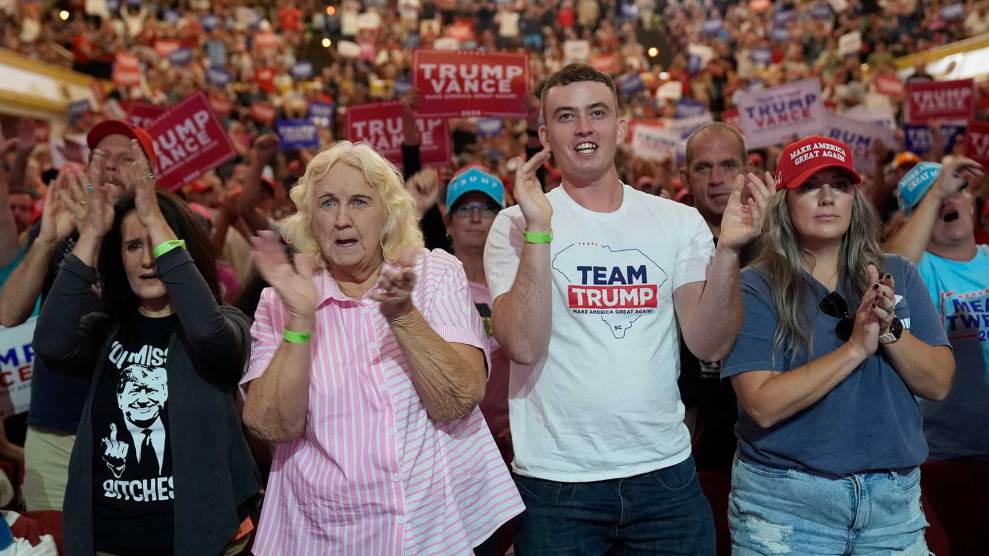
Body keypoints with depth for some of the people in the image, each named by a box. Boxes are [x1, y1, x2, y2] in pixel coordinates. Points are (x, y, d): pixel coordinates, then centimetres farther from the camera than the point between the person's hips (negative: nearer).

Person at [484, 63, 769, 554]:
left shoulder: (679, 221, 3)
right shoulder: (517, 225, -4)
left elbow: (710, 345, -2)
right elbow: (523, 346, -16)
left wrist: (727, 251, -15)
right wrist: (539, 230, -23)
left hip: (665, 472, 2)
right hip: (555, 480, -2)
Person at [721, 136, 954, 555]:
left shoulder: (898, 276, 4)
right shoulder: (755, 287, -9)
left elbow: (939, 385, 0)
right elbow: (763, 406, -18)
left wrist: (890, 330, -16)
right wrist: (855, 348, -21)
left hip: (895, 498, 4)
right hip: (785, 501, -3)